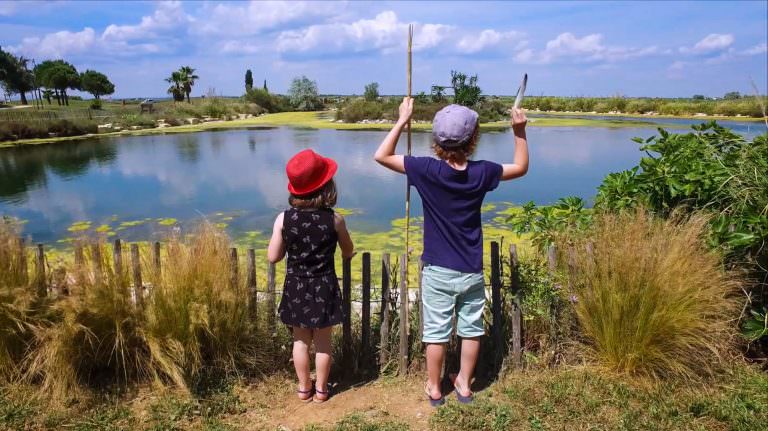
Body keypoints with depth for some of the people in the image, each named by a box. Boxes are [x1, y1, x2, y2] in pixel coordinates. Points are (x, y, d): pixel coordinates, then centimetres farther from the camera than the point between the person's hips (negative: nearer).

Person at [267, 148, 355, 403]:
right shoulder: (334, 220, -16)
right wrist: (346, 252, 23)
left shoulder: (283, 219, -13)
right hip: (323, 287, -1)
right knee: (323, 341, 15)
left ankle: (304, 388, 31)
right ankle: (321, 389, 28)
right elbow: (348, 252, -1)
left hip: (296, 287, 2)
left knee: (300, 340, 17)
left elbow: (273, 257, -7)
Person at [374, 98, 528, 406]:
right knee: (471, 330, 18)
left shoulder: (427, 170, -17)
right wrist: (520, 131, 10)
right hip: (472, 271, 2)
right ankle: (464, 385, 32)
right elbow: (521, 167, 9)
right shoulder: (481, 172, -9)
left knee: (436, 332, 11)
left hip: (438, 271, -2)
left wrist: (402, 120, -6)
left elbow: (381, 156, -9)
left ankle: (434, 389, 27)